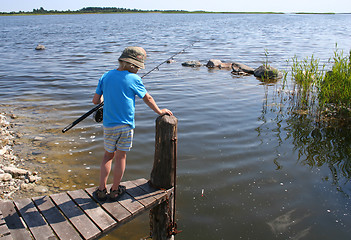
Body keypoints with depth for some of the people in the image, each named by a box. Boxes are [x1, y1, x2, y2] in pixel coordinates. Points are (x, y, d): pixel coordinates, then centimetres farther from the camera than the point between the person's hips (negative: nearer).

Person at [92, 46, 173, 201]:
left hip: (109, 125, 4)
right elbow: (148, 99, 0)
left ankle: (101, 190, 17)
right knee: (121, 157, 9)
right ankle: (115, 190, 21)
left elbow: (95, 101, 5)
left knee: (108, 155, 17)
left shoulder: (106, 76, 2)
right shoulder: (134, 79, -10)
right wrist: (160, 112, 15)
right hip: (126, 125, -3)